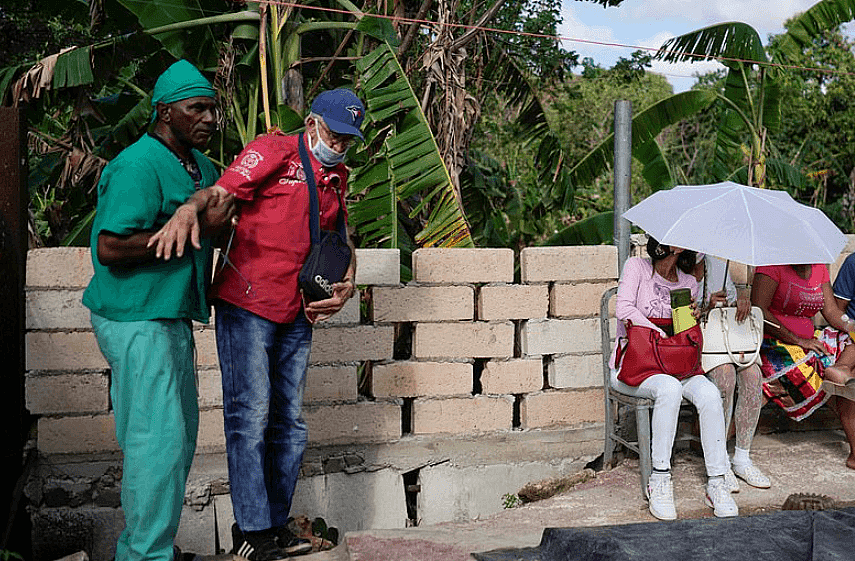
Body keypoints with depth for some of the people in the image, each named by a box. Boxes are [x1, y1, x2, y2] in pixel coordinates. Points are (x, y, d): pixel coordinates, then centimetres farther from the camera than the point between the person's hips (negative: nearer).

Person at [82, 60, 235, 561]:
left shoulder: (201, 165, 11)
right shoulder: (139, 166, -17)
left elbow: (231, 194, 31)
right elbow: (110, 248, -26)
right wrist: (197, 229, -25)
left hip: (173, 318, 10)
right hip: (138, 320, -10)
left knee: (179, 435, 15)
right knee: (157, 437, -9)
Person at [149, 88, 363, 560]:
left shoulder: (336, 176, 16)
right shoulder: (273, 151, -5)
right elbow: (221, 192, -19)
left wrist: (347, 283, 9)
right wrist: (187, 212, -41)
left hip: (297, 313, 7)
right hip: (247, 305, -7)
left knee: (290, 423, 8)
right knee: (251, 415, -7)